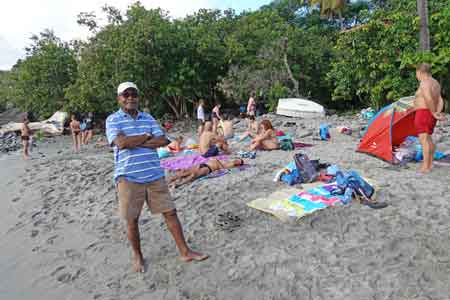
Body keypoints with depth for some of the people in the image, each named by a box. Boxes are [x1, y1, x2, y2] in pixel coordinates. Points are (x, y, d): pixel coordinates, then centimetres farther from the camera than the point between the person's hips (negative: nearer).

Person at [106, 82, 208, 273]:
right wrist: (146, 136, -6)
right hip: (128, 177, -3)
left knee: (170, 212, 6)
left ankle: (184, 252, 19)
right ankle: (137, 256, 31)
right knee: (132, 219, 9)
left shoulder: (148, 118, 11)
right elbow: (121, 143, -18)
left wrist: (134, 142, -11)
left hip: (155, 175, 4)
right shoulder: (113, 120, 0)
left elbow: (162, 141, -2)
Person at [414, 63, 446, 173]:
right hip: (430, 115, 10)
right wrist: (438, 113, -3)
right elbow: (440, 101, 10)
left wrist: (434, 113, -16)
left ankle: (425, 167, -11)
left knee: (424, 139, -10)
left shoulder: (424, 83, -15)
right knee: (428, 138, 16)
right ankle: (430, 164, 22)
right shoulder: (435, 83, 16)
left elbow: (429, 100, -28)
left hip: (423, 114, -10)